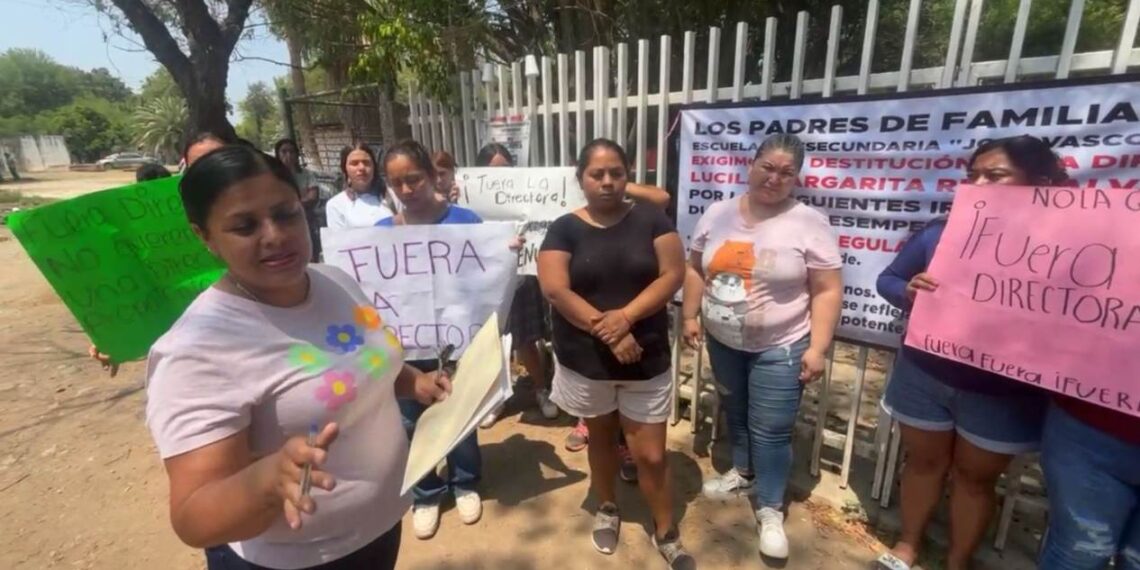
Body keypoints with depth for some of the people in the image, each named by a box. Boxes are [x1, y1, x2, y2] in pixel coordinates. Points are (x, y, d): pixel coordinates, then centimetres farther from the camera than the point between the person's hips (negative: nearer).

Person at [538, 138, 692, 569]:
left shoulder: (651, 220, -2)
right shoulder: (564, 229, -5)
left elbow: (673, 275, -9)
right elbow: (555, 290, -14)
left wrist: (626, 316, -22)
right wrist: (605, 331, -21)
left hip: (647, 358, 0)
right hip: (585, 359, 1)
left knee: (651, 455, 7)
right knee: (602, 438, 22)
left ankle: (666, 534, 32)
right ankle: (606, 510, 47)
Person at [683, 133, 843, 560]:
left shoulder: (809, 224, -12)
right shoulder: (718, 214, 0)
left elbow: (828, 290, -11)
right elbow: (696, 269, 7)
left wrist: (817, 348, -15)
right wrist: (690, 316, 4)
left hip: (779, 348, -4)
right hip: (722, 342, 5)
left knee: (770, 430, 5)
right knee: (735, 411, 22)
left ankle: (770, 510, 26)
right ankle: (743, 473, 46)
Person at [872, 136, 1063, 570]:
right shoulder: (940, 233, -5)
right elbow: (887, 279, 2)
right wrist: (908, 291, -20)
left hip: (1003, 394, -1)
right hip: (924, 376, 2)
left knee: (975, 476, 18)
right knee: (925, 461, 19)